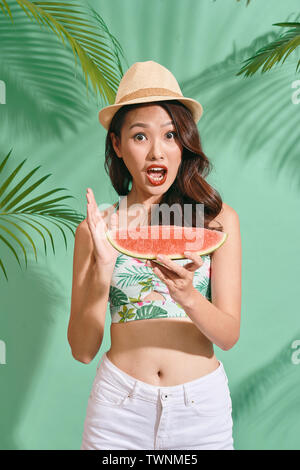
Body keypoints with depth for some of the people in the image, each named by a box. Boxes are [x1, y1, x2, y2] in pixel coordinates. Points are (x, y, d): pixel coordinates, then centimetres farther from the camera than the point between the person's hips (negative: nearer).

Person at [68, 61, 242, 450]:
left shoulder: (219, 219, -5)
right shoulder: (96, 228, -5)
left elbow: (229, 335, -7)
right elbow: (82, 349, -6)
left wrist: (188, 296, -27)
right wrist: (102, 267, -21)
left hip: (202, 404, 1)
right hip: (120, 403, 0)